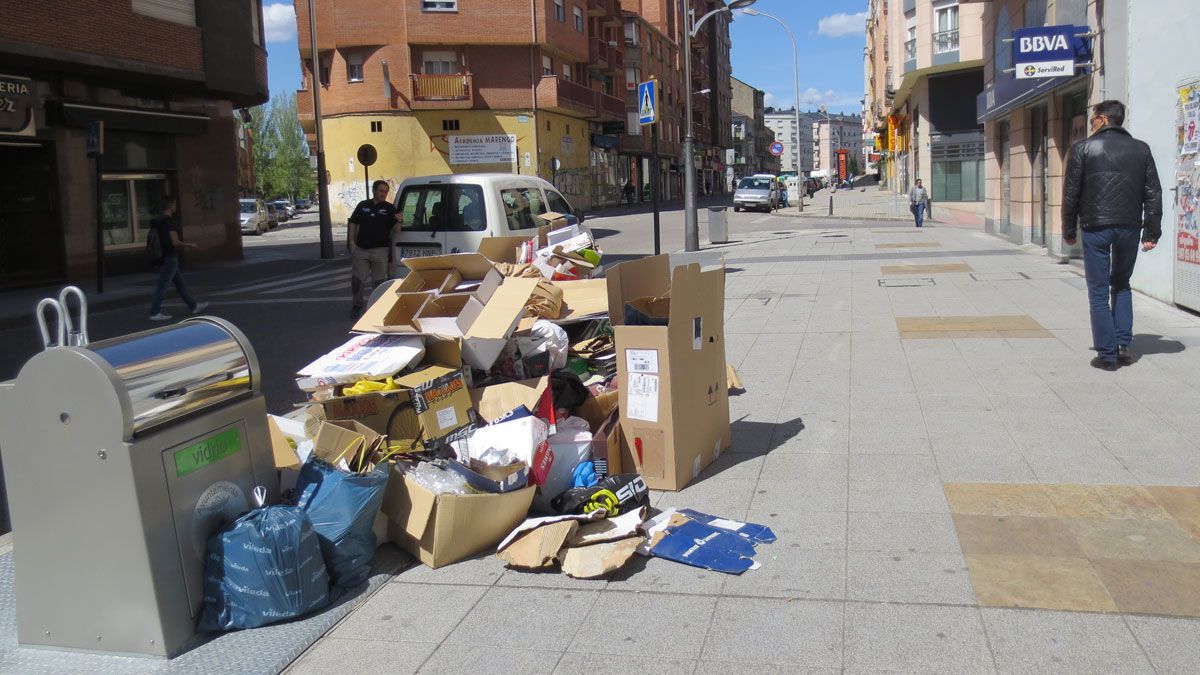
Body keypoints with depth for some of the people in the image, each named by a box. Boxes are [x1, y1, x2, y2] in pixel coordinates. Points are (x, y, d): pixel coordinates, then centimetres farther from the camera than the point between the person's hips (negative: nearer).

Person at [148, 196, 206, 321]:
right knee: (162, 286, -5)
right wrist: (189, 245, -8)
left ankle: (193, 306, 26)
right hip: (170, 258, -10)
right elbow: (175, 242, -24)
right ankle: (155, 313, -2)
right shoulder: (171, 221, -19)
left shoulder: (159, 221, 11)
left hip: (164, 257, 10)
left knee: (180, 283, 16)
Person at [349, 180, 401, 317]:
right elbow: (353, 223, 12)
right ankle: (357, 305, 21)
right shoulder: (363, 205, 7)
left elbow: (396, 230, -3)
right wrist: (352, 241, 2)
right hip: (360, 249, 2)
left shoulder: (389, 208, 2)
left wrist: (398, 222, -25)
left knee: (379, 281, 3)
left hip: (380, 250, -2)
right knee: (357, 279, 5)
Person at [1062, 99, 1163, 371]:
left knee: (1099, 291, 4)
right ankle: (1123, 346, 15)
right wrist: (1152, 232, 9)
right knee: (1121, 285, 21)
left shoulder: (1083, 148, -2)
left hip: (1095, 228, -3)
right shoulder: (1141, 149, 8)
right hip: (1129, 227, 4)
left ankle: (1107, 354, 3)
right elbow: (1153, 194, 6)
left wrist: (1069, 231, 6)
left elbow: (1071, 194, -3)